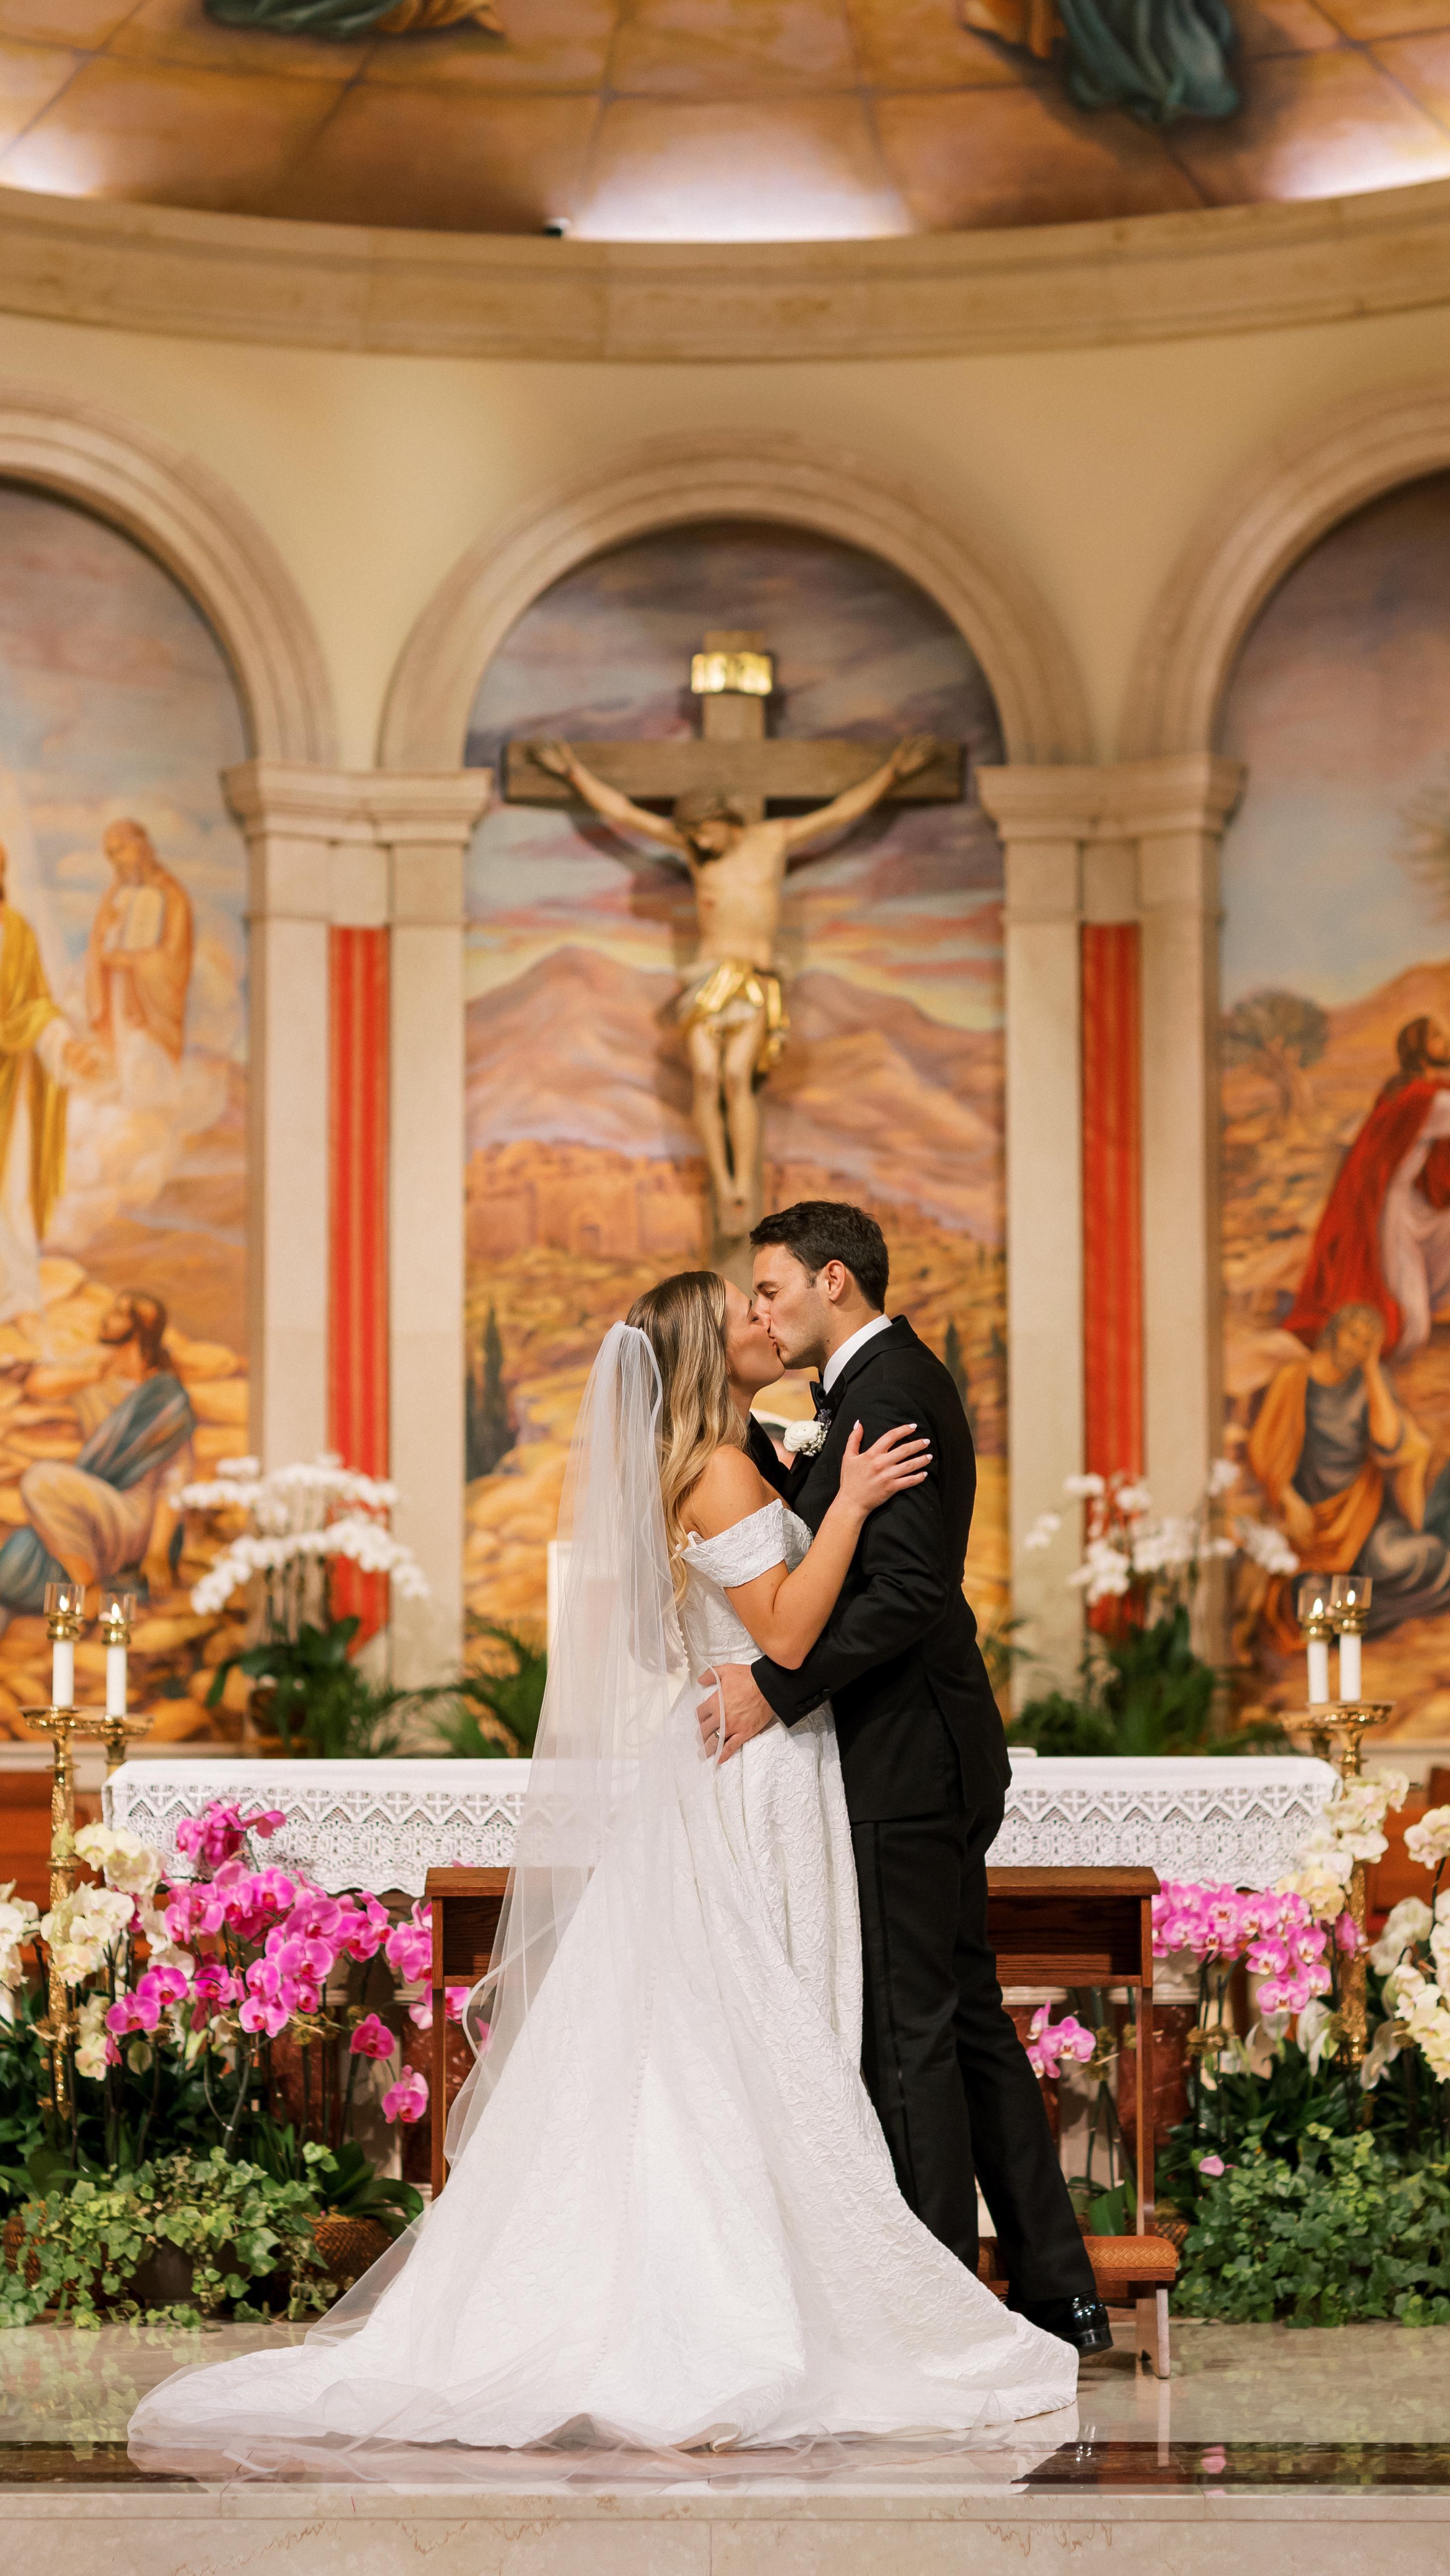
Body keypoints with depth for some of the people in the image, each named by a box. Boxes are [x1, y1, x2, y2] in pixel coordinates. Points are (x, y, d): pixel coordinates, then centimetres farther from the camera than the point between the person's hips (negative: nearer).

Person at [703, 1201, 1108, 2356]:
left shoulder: (888, 1392, -16)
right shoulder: (904, 1378, 17)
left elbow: (906, 1590, -24)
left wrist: (777, 1685, -23)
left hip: (904, 1763, -10)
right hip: (933, 1755, 10)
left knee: (910, 2032, -5)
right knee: (970, 2021, 13)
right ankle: (1059, 2291, 18)